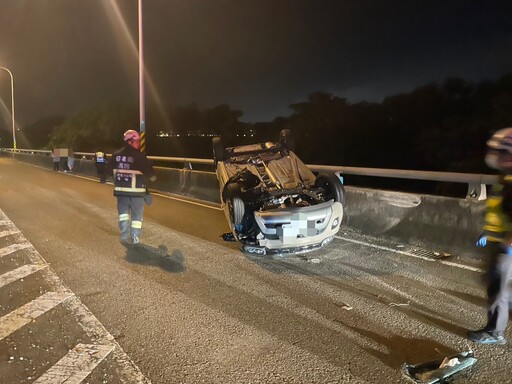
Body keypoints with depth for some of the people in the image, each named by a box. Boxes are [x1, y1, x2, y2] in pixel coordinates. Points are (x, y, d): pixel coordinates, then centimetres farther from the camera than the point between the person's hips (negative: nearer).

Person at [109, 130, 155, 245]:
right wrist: (152, 177, 11)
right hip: (136, 190, -4)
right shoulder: (139, 156, -14)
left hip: (121, 189, 4)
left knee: (123, 212, 18)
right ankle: (135, 239, 8)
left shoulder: (116, 155, 4)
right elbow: (148, 170, -10)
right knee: (137, 215, 8)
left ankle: (124, 236, 8)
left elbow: (112, 170, 12)